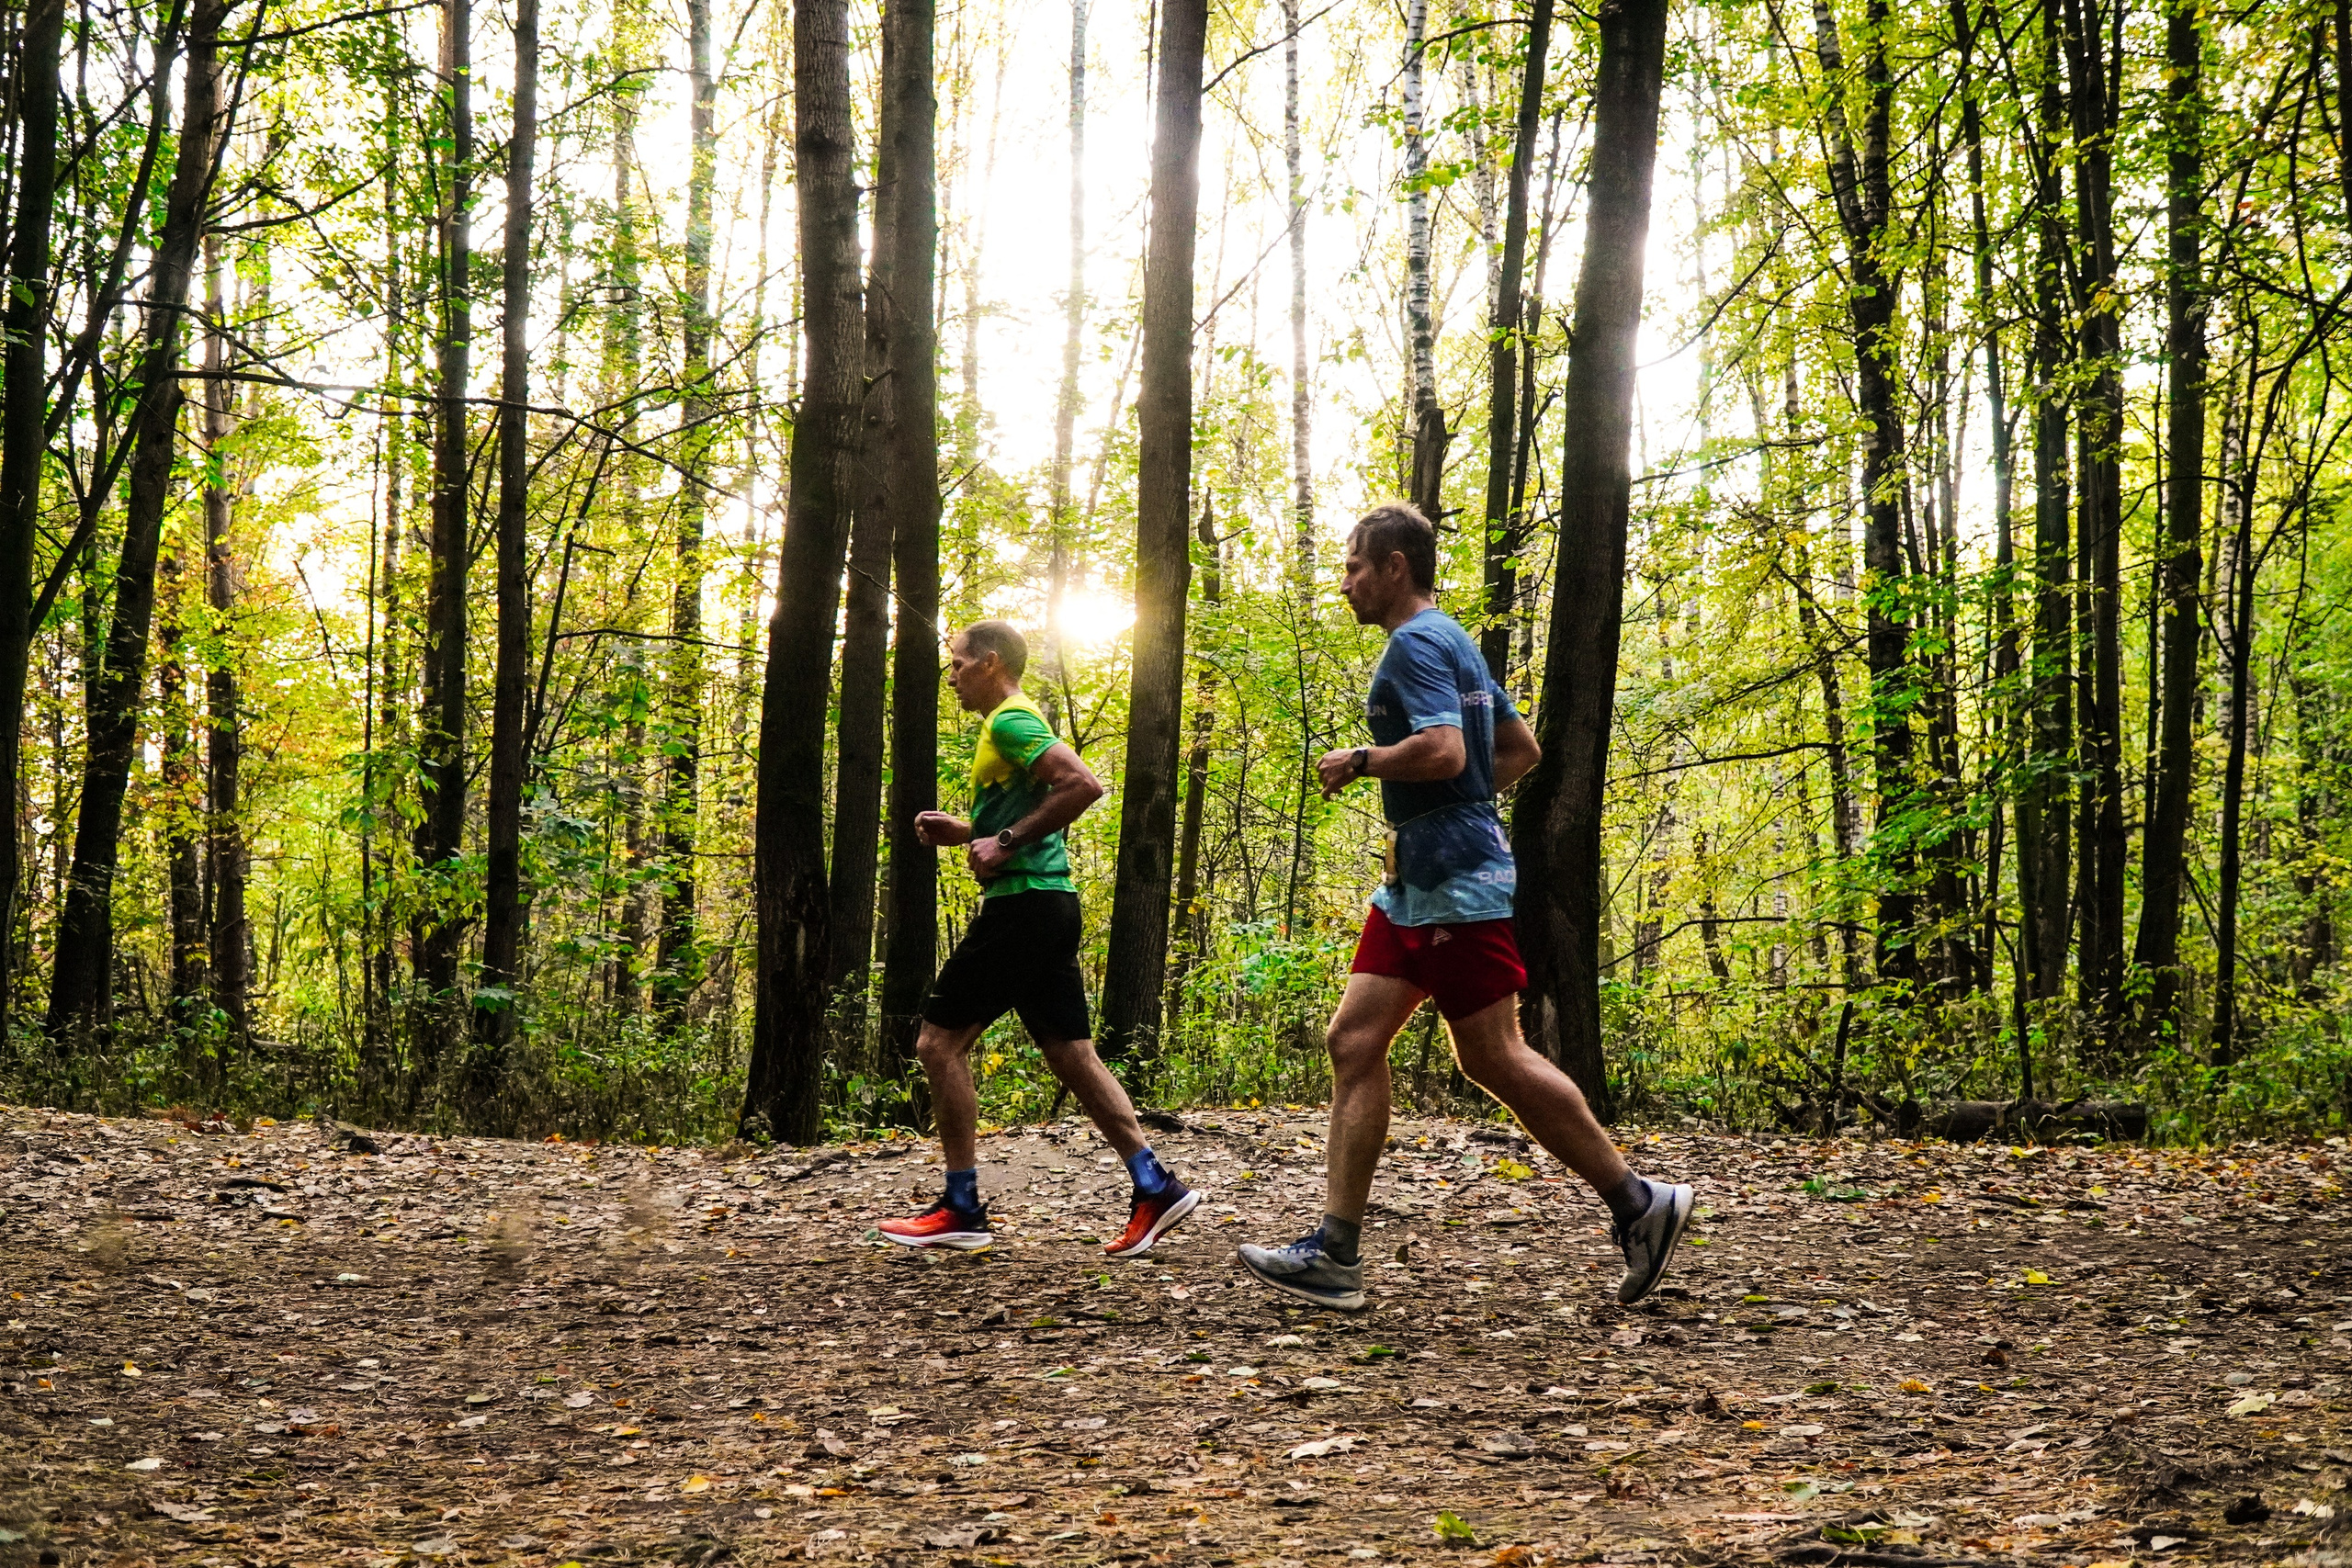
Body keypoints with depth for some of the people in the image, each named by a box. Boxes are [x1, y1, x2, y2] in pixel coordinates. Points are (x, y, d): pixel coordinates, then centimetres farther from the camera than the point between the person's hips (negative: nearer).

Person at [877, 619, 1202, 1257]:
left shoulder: (1010, 721, -10)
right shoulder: (1015, 724, 21)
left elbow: (1084, 784, -24)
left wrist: (1005, 841, -20)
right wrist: (967, 832, 16)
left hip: (1021, 904, -10)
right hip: (1047, 903, 10)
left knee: (940, 1041, -4)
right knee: (1073, 1055, 8)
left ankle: (961, 1210, -2)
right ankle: (1155, 1187, 3)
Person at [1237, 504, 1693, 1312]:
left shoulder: (1417, 644, -12)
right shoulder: (1453, 643, 19)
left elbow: (1443, 750, -27)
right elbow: (1520, 747, 25)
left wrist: (1358, 761, -13)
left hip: (1458, 884, -11)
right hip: (1417, 886, 11)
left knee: (1494, 1059, -6)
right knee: (1353, 1040, 4)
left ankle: (1639, 1203, 5)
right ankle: (1335, 1252, 1)